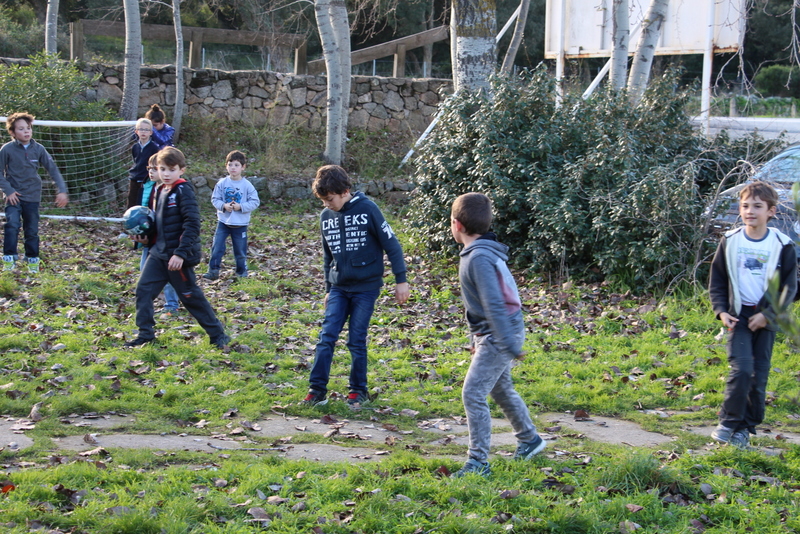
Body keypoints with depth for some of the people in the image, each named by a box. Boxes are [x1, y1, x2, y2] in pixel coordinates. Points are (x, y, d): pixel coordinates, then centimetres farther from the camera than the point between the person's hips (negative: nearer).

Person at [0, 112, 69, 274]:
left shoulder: (38, 149, -1)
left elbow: (52, 169, 3)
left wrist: (62, 190, -5)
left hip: (32, 196, 3)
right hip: (14, 196, -3)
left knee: (32, 230, 8)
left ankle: (33, 260, 22)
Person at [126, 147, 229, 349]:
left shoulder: (184, 191, -14)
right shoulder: (159, 191, 10)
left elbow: (192, 224, -21)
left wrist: (180, 253, -25)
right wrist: (147, 239, 4)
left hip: (178, 255, -8)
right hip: (159, 253, 8)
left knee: (191, 296, 0)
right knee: (143, 289, 3)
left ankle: (218, 335, 12)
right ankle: (146, 334, 15)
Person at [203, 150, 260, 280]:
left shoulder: (247, 185, -7)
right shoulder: (221, 184, -3)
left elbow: (255, 202, -6)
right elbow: (215, 199, 1)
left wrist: (241, 206, -19)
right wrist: (223, 206, -18)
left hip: (240, 224, -1)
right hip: (223, 221, 1)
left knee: (240, 250, 8)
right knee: (217, 246, -4)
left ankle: (242, 271, 24)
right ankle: (213, 270, 3)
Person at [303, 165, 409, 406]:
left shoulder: (367, 209, -12)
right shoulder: (326, 216, 5)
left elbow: (391, 244, -8)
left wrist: (401, 280, -9)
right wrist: (328, 289, 19)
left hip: (366, 287, -4)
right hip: (339, 288, 4)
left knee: (356, 341, 0)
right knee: (327, 337, -3)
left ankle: (359, 390, 15)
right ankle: (317, 390, 1)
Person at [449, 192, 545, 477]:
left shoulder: (479, 258, -22)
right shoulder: (483, 251, 11)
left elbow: (494, 304, -26)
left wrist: (509, 344, -28)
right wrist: (476, 338, 25)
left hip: (499, 335, -10)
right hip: (490, 335, 10)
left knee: (473, 393, -10)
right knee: (500, 388, 24)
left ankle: (478, 462, -6)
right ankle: (530, 439, 42)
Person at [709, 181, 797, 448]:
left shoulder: (782, 245, -3)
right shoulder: (730, 241, 1)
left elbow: (789, 287, 1)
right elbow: (716, 281, 8)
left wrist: (767, 314, -9)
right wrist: (721, 310, -4)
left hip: (766, 319, 1)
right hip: (738, 316, -1)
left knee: (759, 377, 3)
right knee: (741, 369, -17)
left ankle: (745, 428, 17)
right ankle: (728, 423, -4)